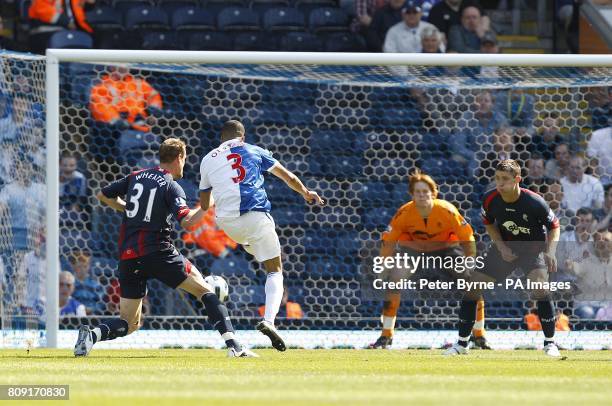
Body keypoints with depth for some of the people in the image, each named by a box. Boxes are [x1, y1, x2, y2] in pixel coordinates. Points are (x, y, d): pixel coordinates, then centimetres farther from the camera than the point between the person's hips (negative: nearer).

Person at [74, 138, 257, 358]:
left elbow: (103, 195, 21)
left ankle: (93, 334, -19)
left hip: (127, 256, 5)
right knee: (205, 290, 6)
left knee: (129, 324, 11)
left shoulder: (135, 177, 14)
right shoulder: (172, 187, -3)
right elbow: (186, 220, -17)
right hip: (157, 252, -5)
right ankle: (233, 345, -7)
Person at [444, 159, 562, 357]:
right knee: (473, 287, -2)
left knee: (540, 286, -30)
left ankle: (550, 342, -16)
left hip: (534, 248, -4)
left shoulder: (535, 202, -27)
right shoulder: (490, 199, -17)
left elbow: (554, 226, -10)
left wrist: (550, 252, -25)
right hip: (505, 247, 4)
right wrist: (501, 247, -10)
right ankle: (462, 343, 13)